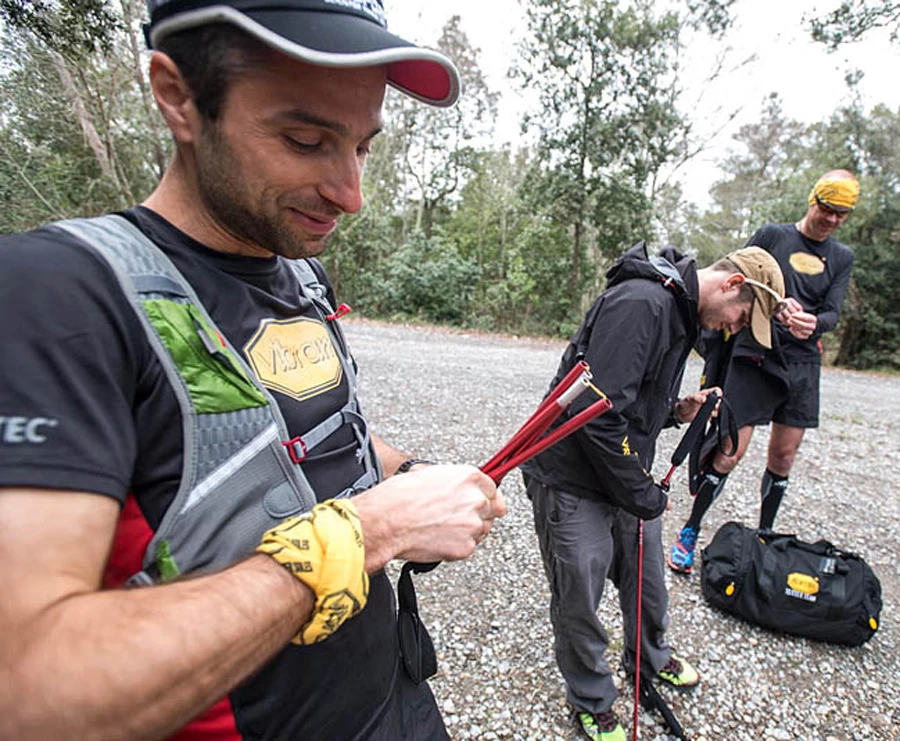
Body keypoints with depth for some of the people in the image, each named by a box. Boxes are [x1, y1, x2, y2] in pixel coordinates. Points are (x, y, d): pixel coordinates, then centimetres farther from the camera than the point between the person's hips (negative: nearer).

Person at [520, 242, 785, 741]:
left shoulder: (680, 314, 10)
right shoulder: (641, 302, -24)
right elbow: (597, 411, -30)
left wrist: (677, 410, 0)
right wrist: (642, 495, -17)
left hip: (627, 479, 9)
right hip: (574, 483, -9)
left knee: (648, 580, 25)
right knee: (579, 600, 11)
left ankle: (649, 656, 53)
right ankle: (591, 699, 36)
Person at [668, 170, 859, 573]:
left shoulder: (842, 257, 14)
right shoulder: (772, 235, 3)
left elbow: (832, 312, 4)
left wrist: (814, 323, -20)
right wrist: (777, 304, -20)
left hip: (802, 363, 5)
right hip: (754, 357, -4)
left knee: (784, 456, 9)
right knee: (732, 451, -8)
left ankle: (764, 534, 28)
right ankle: (689, 533, 8)